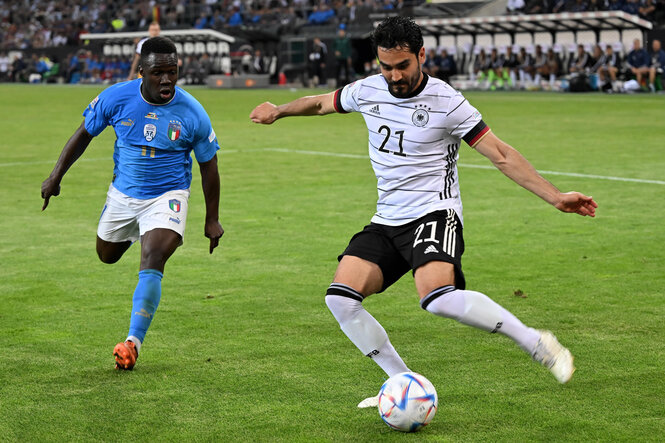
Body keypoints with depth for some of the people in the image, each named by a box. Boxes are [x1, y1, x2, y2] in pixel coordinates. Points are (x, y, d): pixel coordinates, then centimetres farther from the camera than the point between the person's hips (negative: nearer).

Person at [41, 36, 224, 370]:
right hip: (123, 193, 3)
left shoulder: (192, 113, -17)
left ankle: (133, 342, -20)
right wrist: (56, 176, 2)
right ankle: (134, 234, 58)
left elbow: (208, 165, -4)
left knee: (151, 263, -22)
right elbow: (84, 134, 2)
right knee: (107, 255, 22)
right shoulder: (115, 98, -15)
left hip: (167, 195, -3)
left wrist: (212, 219, 0)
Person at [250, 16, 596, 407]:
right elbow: (322, 103, 26)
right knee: (340, 298, -13)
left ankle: (537, 344, -18)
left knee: (438, 298, -33)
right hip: (386, 221, 6)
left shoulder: (446, 102, -11)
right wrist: (278, 110, 42)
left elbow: (501, 155, -8)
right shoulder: (367, 91, 4)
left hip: (434, 213, -6)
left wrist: (555, 197, -14)